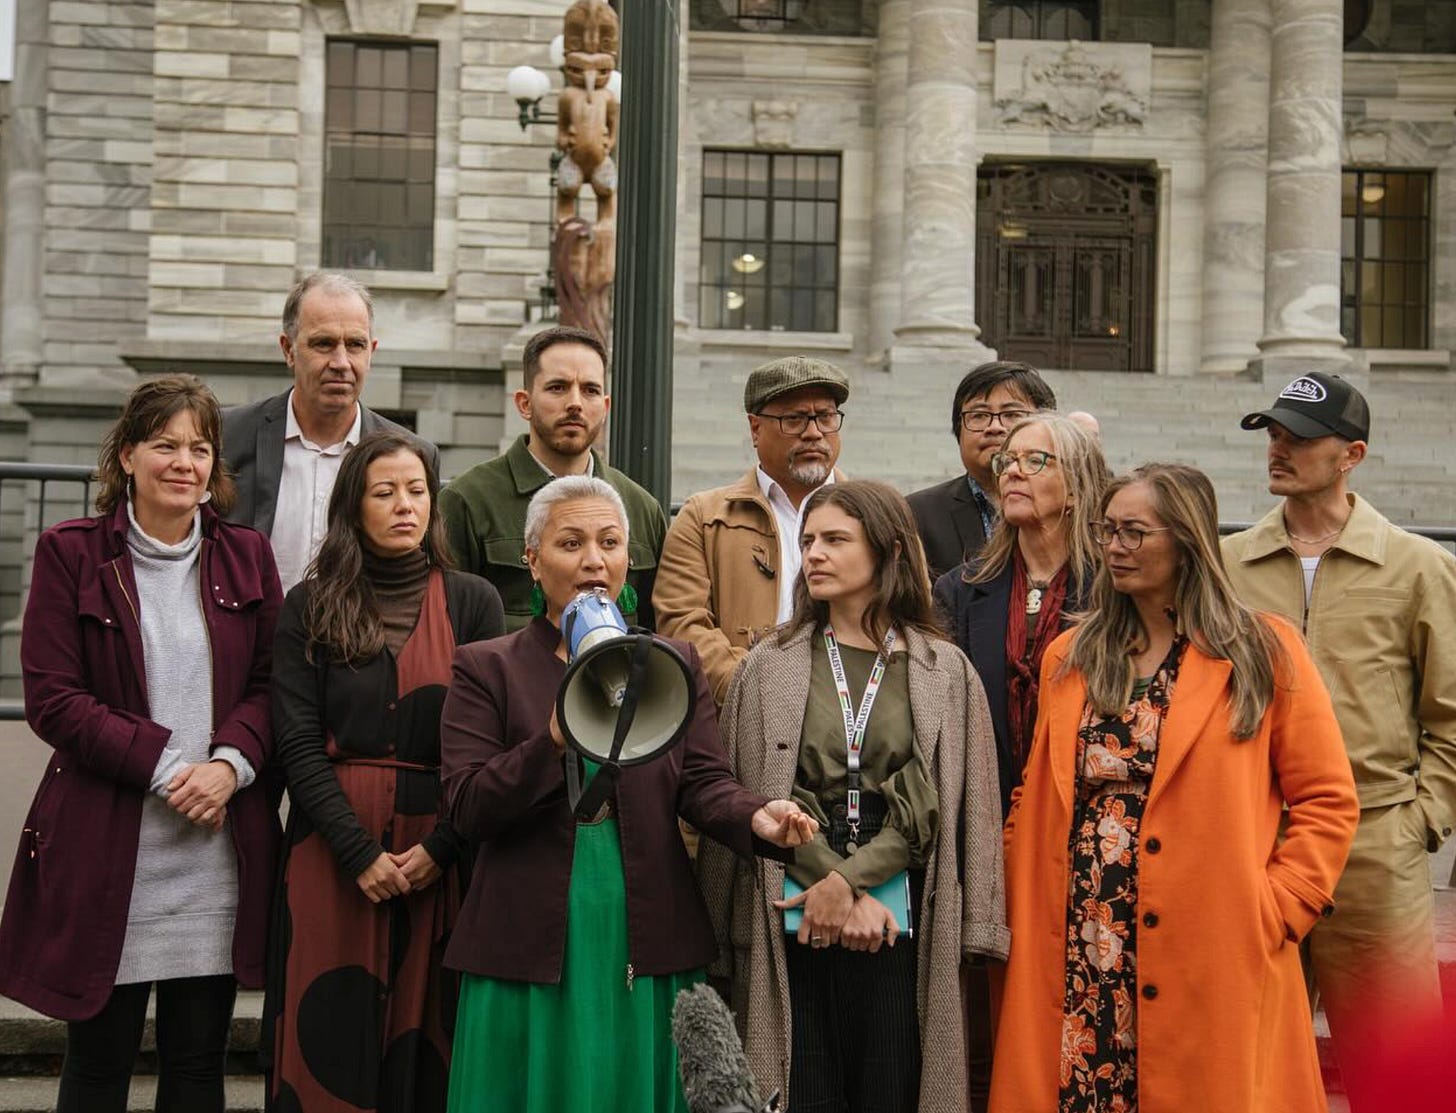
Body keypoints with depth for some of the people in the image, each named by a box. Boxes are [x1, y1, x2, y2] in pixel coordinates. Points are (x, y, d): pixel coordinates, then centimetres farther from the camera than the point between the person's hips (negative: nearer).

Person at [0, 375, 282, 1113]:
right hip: (104, 847, -2)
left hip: (221, 847, 3)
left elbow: (273, 683, 8)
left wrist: (232, 762, -12)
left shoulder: (247, 556, 9)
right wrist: (164, 765, -14)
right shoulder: (70, 554, 0)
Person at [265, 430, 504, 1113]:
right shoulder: (310, 607, 6)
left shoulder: (473, 602, 5)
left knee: (426, 1042, 4)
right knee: (330, 1038, 3)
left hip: (439, 852, 0)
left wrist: (439, 849, -11)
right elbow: (297, 743, -2)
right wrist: (360, 852, -12)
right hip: (331, 846, 0)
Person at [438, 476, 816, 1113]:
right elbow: (467, 809, -6)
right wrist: (555, 741, -21)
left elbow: (704, 784, 0)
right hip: (529, 946, -2)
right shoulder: (487, 668, 2)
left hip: (650, 944, 2)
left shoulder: (676, 663, 10)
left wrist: (756, 818, -21)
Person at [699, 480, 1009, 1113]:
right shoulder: (769, 667, 7)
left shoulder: (945, 671, 6)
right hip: (790, 925, 0)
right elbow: (759, 800, 0)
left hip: (900, 927, 0)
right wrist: (849, 895, -8)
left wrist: (847, 879, -12)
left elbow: (934, 801, -1)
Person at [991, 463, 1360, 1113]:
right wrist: (1022, 904, 4)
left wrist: (1276, 908, -8)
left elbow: (1327, 800, 0)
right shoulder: (1069, 658, 12)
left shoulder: (1264, 652, 1)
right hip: (1074, 956, 3)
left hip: (1213, 959, -3)